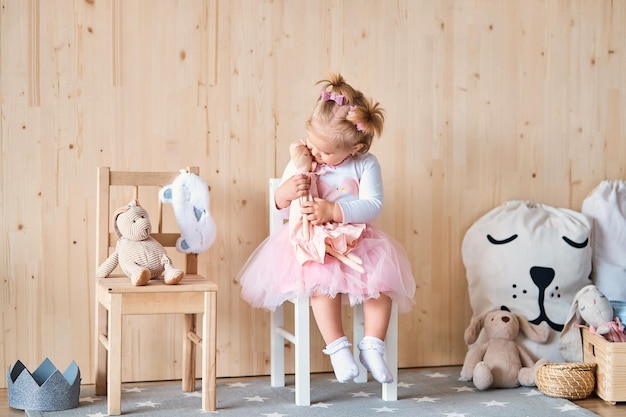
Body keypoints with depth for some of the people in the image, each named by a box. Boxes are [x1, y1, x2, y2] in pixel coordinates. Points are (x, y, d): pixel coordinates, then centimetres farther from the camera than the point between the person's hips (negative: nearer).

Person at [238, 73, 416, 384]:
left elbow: (373, 206, -13)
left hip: (356, 240, 1)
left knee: (383, 273, -24)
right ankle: (337, 347, -22)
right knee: (322, 277, -31)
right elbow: (280, 205, 5)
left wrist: (333, 211, -27)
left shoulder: (365, 165, -4)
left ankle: (372, 345, -11)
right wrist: (285, 193, -21)